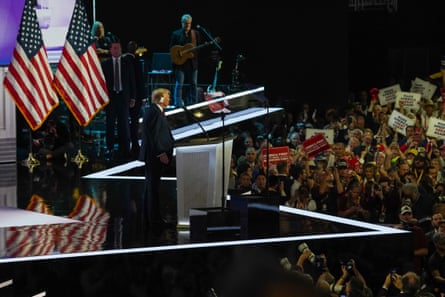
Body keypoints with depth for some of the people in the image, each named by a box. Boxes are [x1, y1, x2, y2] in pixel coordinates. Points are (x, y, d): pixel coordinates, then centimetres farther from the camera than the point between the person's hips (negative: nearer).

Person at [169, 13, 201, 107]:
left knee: (194, 84, 6)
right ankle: (178, 106, -3)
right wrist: (176, 54, -13)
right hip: (180, 62, -3)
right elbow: (171, 49, 2)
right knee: (179, 84, -6)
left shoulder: (196, 33, 10)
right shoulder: (175, 34, 2)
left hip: (192, 63, 3)